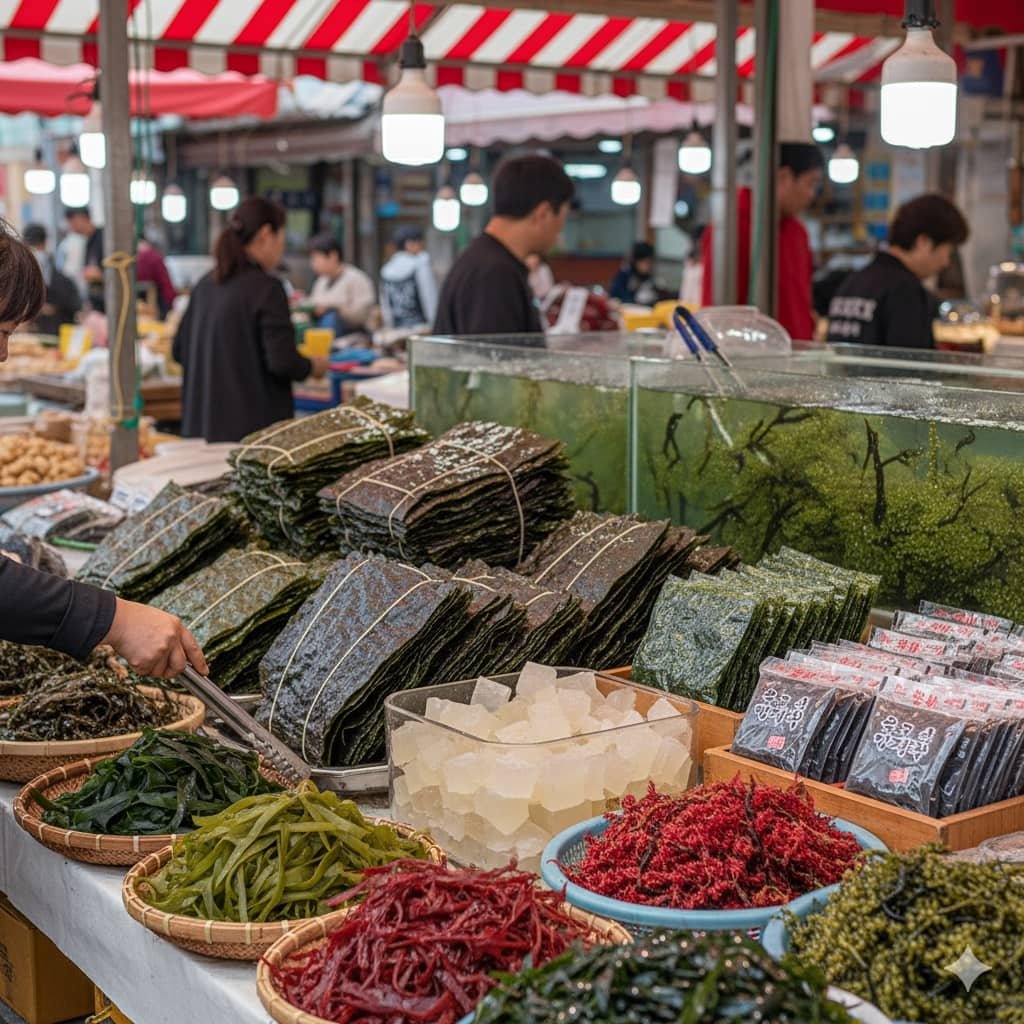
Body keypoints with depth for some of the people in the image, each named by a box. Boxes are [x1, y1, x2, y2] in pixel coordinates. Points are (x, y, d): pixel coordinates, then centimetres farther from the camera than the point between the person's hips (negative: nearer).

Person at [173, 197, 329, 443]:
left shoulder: (206, 285, 9)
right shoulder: (266, 287, -13)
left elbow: (180, 350, 16)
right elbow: (282, 362, -17)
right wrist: (312, 366, 2)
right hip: (253, 427, -7)